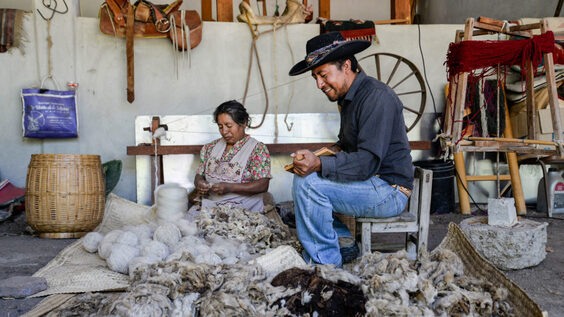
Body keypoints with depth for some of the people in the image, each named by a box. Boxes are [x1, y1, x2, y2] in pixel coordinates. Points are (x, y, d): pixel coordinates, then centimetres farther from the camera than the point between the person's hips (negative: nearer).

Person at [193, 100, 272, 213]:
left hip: (244, 211, -4)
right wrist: (199, 183, -4)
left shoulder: (258, 149, -1)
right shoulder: (210, 147, 15)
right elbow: (199, 175, 21)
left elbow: (263, 185, -10)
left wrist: (229, 188, -19)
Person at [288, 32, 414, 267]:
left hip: (389, 190, -10)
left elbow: (368, 162, -26)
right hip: (371, 183, 10)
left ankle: (325, 263, -11)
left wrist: (319, 165, -34)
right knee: (301, 180, 15)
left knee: (307, 183, -23)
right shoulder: (348, 96, 13)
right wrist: (331, 151, 2)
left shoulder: (376, 97, -19)